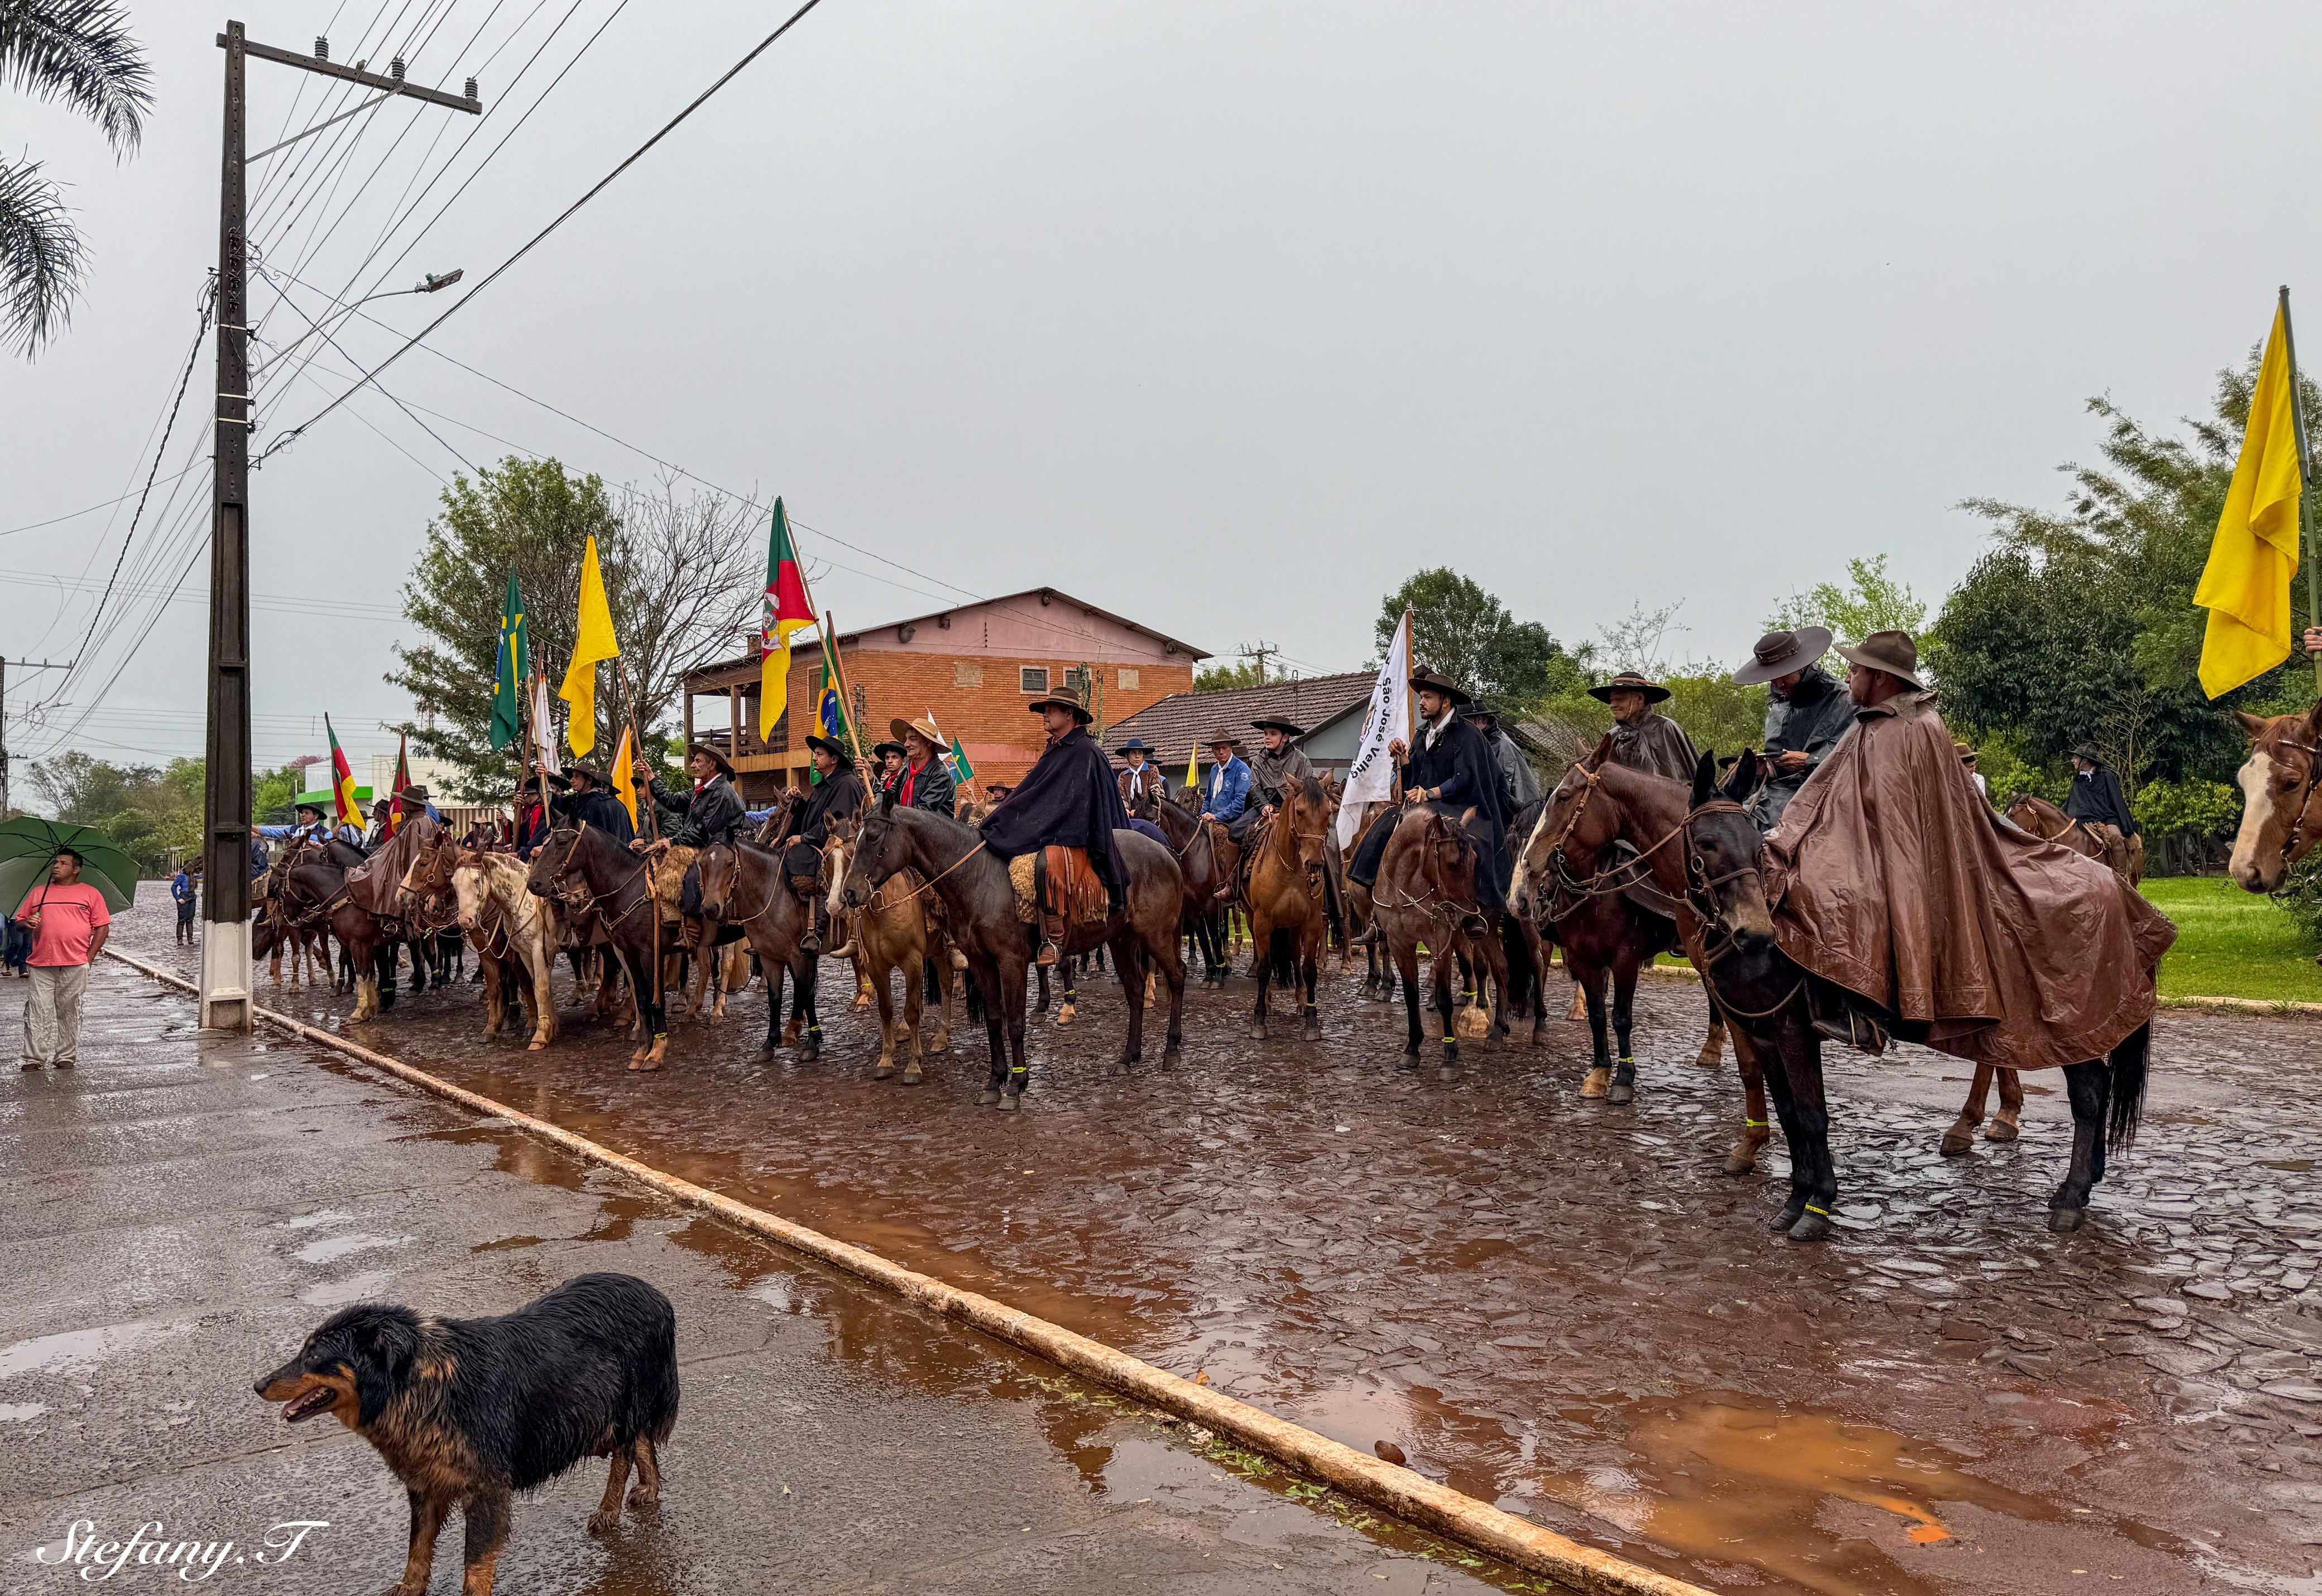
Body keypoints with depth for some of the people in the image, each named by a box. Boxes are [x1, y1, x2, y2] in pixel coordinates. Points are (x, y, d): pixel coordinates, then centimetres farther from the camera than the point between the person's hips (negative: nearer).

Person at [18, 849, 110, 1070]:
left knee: (69, 1011, 4)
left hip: (75, 965, -2)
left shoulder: (90, 894, 7)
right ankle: (34, 1058, 3)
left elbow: (102, 927, 4)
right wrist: (27, 923, -7)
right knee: (38, 1011, -2)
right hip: (42, 964, 2)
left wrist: (89, 958, -4)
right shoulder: (38, 892, 16)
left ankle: (66, 1056, 12)